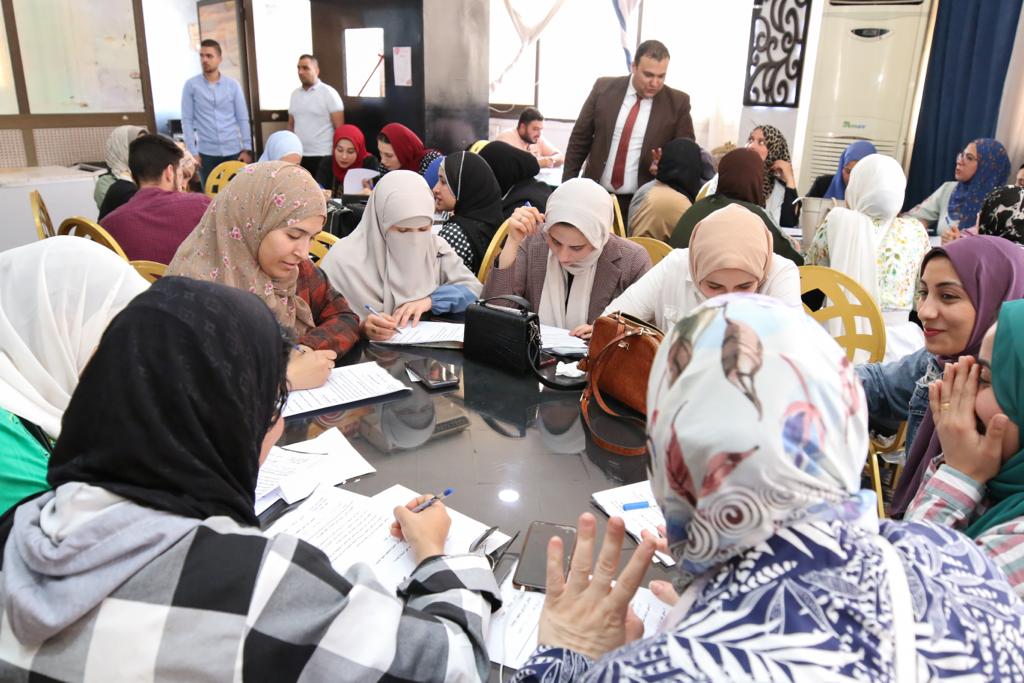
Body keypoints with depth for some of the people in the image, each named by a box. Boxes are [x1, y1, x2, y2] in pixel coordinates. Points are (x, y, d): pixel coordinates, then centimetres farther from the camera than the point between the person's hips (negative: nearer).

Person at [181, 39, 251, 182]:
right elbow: (187, 120, 0)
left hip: (233, 150, 1)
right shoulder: (191, 85, 0)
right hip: (206, 152, 0)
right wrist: (192, 151, -6)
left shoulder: (233, 84, 3)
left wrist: (247, 149, -2)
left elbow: (243, 118, 4)